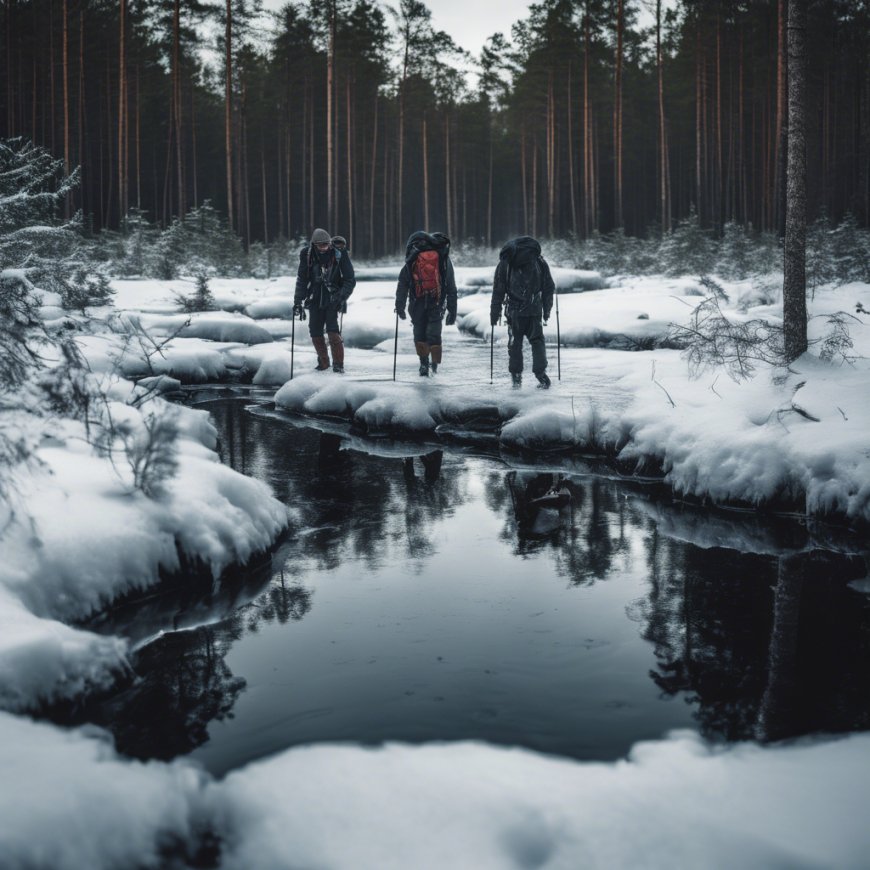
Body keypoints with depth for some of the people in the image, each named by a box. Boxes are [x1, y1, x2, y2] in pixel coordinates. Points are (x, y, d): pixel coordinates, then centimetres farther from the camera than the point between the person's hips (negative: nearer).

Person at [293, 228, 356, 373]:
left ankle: (338, 364, -4)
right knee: (315, 333, 3)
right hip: (315, 300, 3)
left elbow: (350, 280, -7)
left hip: (332, 300, -3)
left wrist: (340, 298, -19)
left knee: (333, 331, -16)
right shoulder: (307, 256, -6)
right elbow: (302, 280, 4)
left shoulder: (339, 255, -12)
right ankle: (323, 362, 23)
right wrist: (298, 302, -2)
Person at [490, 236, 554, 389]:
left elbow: (498, 290, 2)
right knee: (537, 341, 10)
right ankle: (541, 374, -1)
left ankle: (516, 377, 8)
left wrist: (494, 313, 7)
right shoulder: (539, 262, 8)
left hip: (514, 311, -1)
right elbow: (549, 288, 10)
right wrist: (546, 310, 17)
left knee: (515, 343, 9)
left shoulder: (505, 263, 2)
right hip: (535, 310, 1)